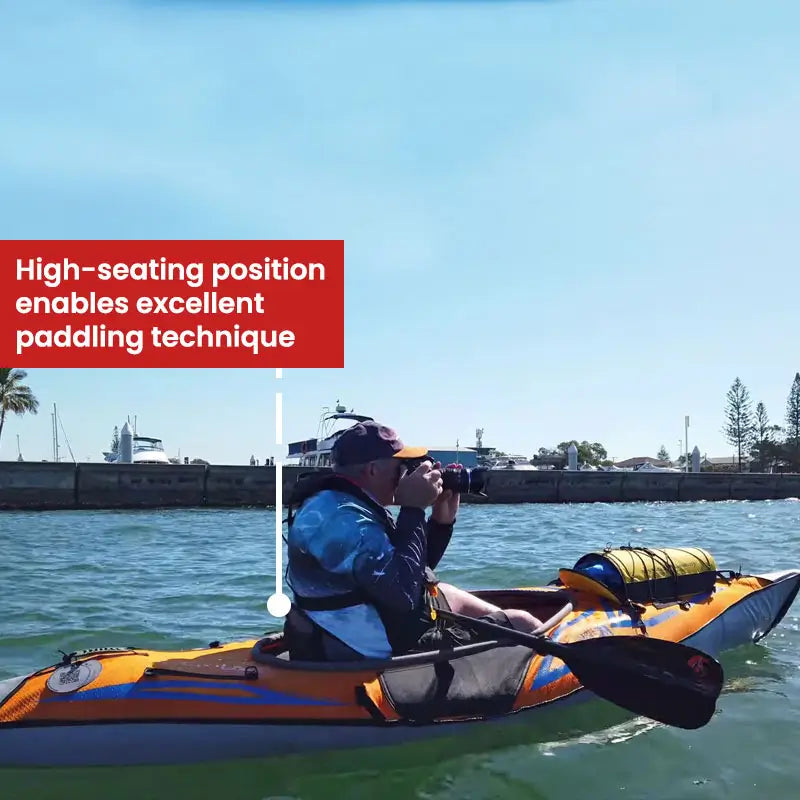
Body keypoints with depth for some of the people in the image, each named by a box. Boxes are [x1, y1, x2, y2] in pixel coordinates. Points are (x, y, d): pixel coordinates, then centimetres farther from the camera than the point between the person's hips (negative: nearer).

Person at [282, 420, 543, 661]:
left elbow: (418, 570, 16)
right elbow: (403, 592, -33)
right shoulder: (340, 517, -25)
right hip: (383, 653, -11)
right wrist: (413, 508, -24)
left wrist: (442, 520, 1)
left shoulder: (351, 505, 9)